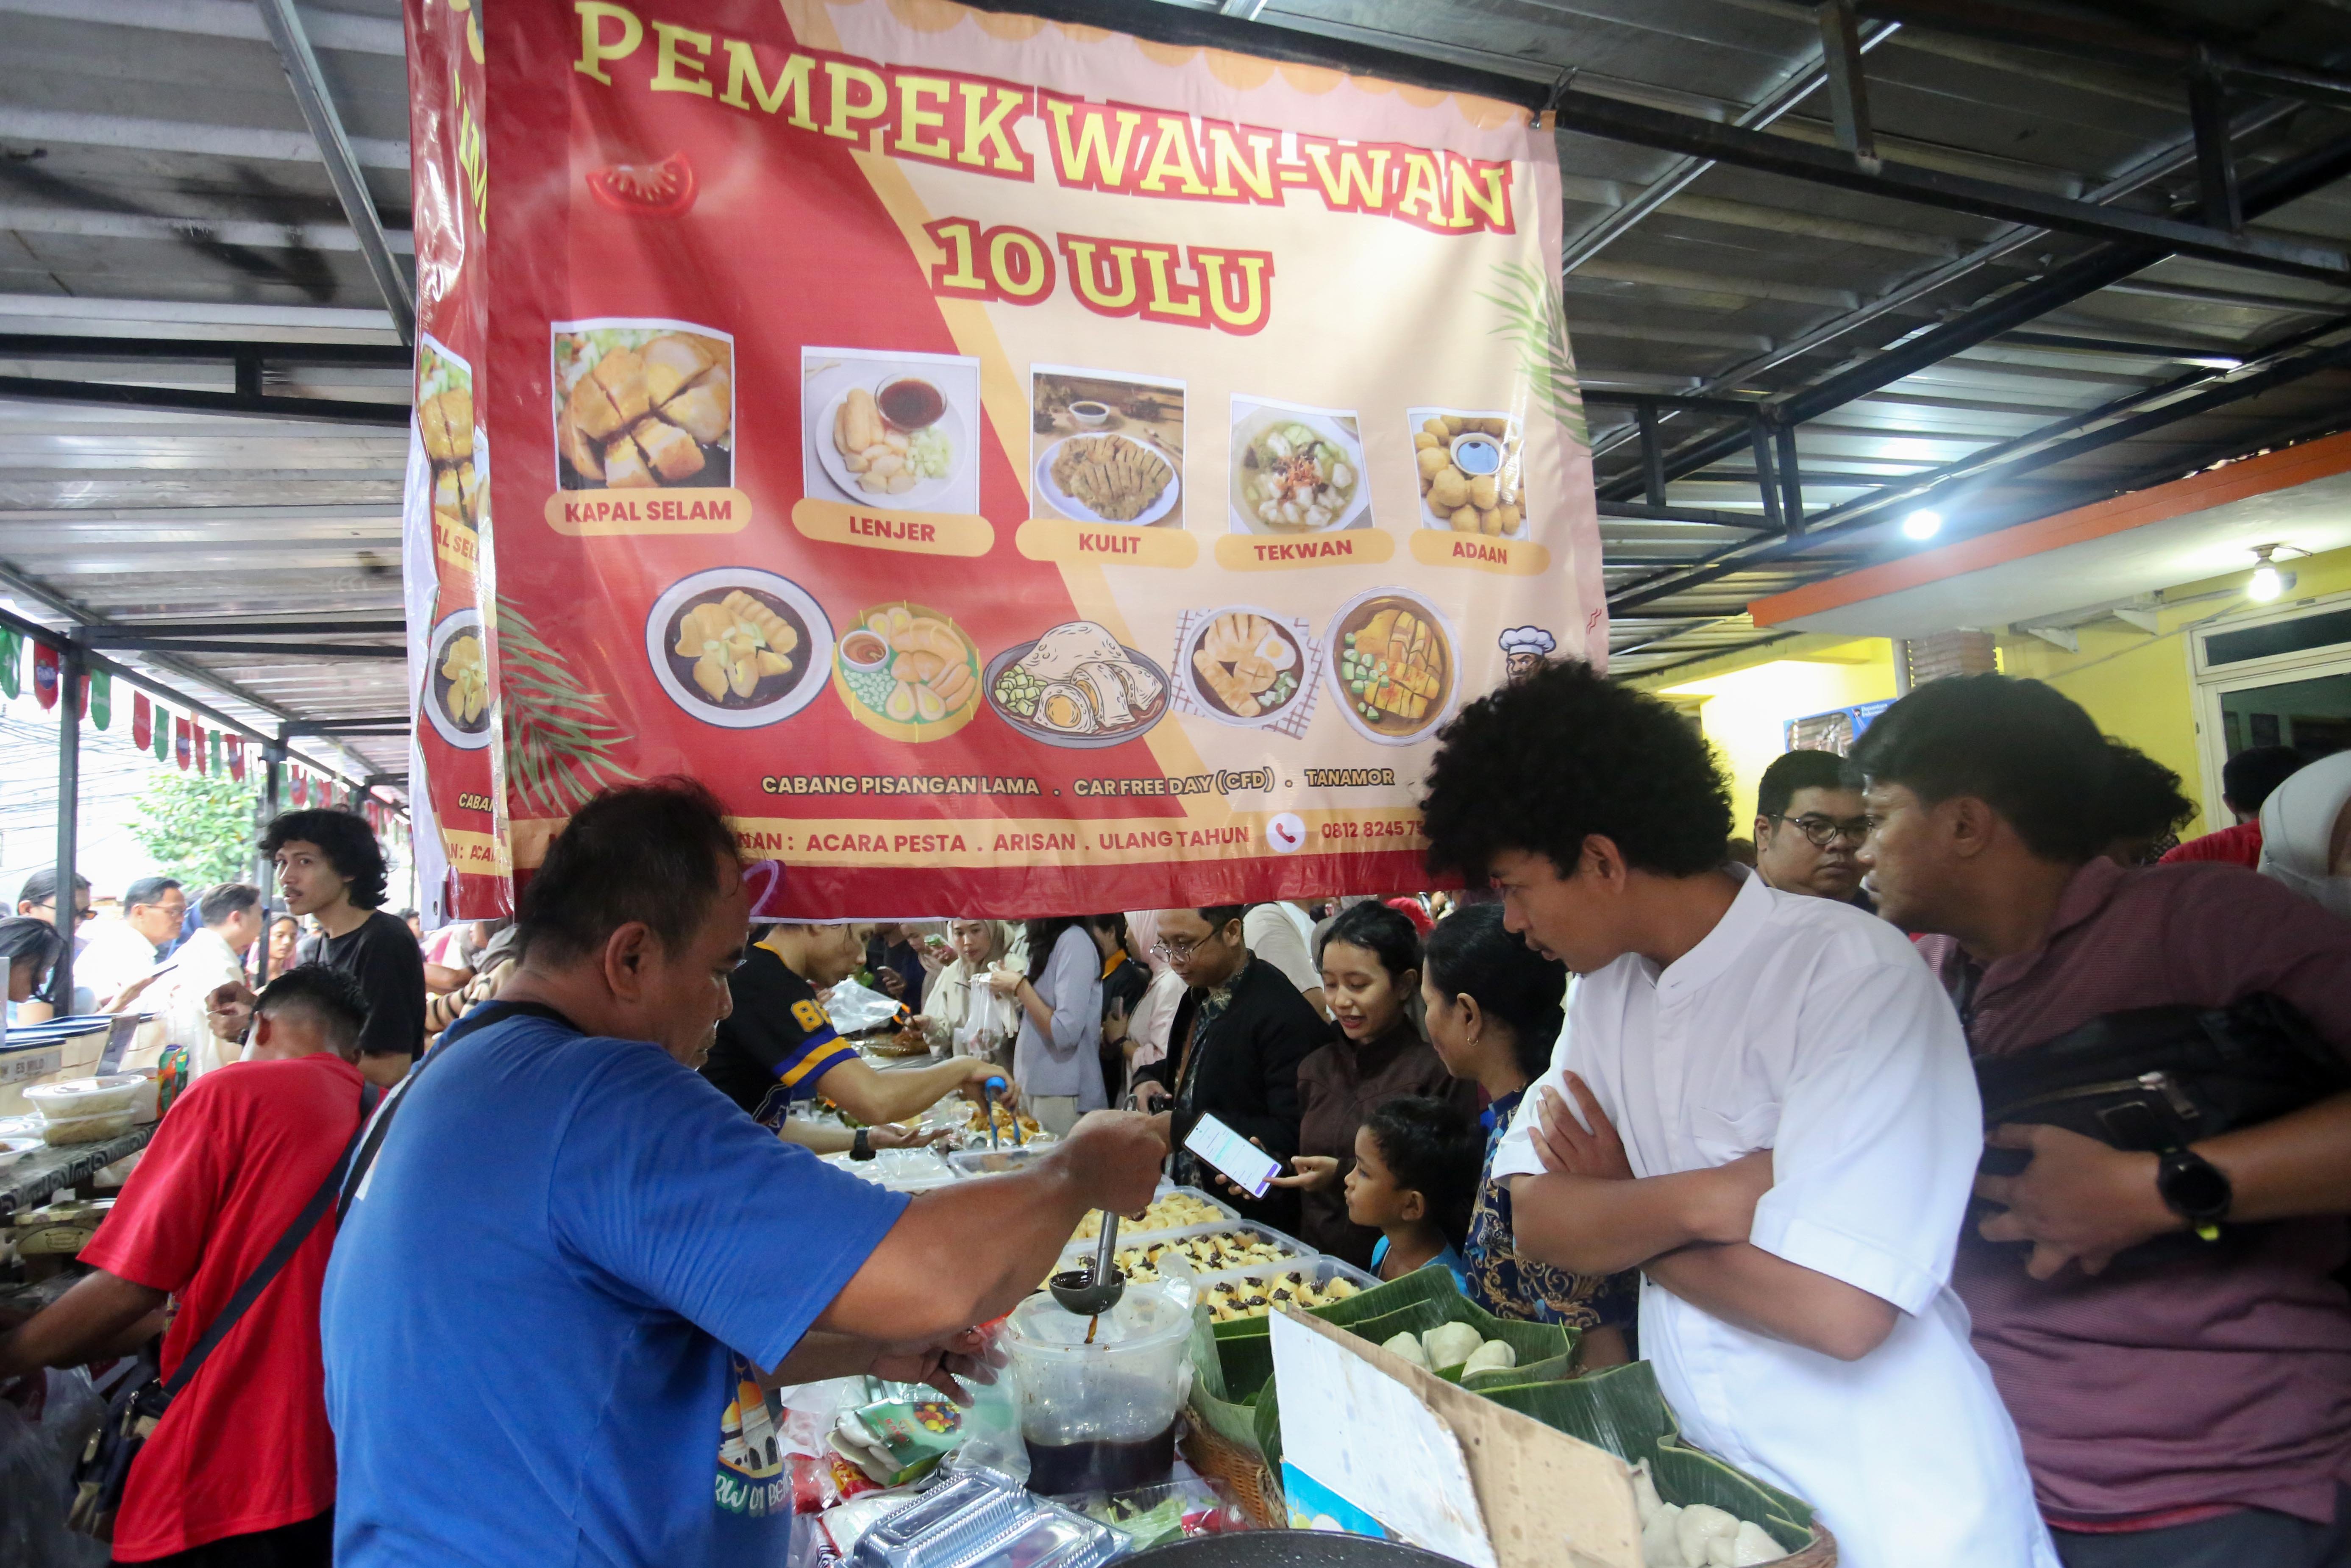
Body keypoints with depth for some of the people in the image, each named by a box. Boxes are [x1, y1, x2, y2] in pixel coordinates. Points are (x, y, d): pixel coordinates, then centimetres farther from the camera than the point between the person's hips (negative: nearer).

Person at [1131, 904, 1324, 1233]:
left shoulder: (1283, 1014, -23)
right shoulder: (1200, 993, 4)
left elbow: (1293, 1135, -25)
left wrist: (1181, 1128, -24)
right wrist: (1149, 1079, 1)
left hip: (1254, 1219, -8)